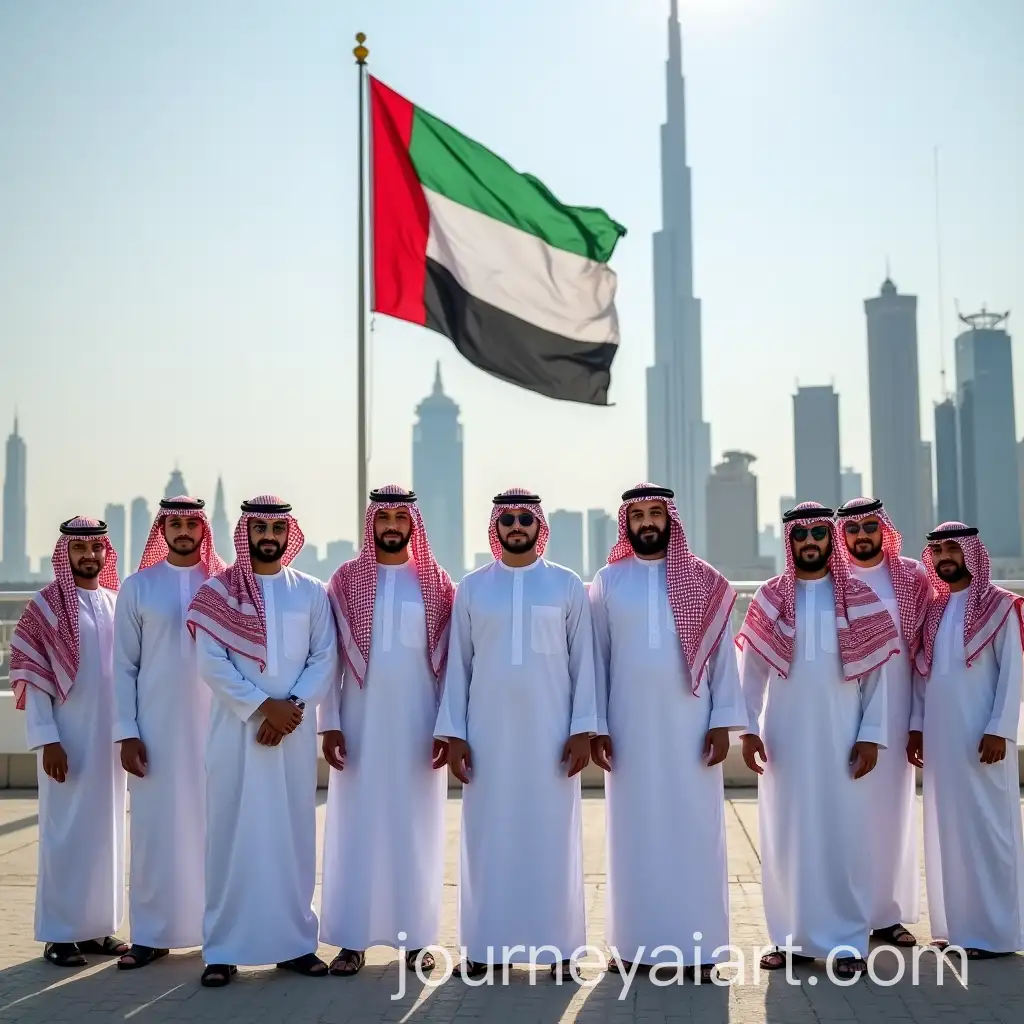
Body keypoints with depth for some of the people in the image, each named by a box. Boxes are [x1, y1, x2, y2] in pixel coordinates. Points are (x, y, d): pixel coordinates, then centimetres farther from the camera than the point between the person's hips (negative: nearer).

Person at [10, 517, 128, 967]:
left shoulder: (119, 604, 7)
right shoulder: (45, 606, -5)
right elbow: (32, 679, -7)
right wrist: (47, 740, -14)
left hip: (111, 738, 4)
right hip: (68, 740, -4)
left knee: (106, 831, 10)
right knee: (65, 832, 1)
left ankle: (96, 926, 21)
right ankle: (59, 933, 10)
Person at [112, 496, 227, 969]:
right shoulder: (138, 587, 5)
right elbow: (124, 666, 4)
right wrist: (126, 732, -3)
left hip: (214, 724, 0)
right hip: (156, 726, 0)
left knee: (213, 825, 3)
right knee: (155, 829, 2)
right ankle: (151, 935, 10)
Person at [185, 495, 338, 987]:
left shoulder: (311, 592, 8)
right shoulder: (218, 591, 2)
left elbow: (325, 659, 2)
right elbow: (211, 662, -6)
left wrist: (292, 708, -12)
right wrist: (264, 706, -14)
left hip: (294, 733, 2)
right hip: (236, 730, -2)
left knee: (294, 833, 5)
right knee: (232, 833, -1)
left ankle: (295, 941, 13)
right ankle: (223, 949, 5)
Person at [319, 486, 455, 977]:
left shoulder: (437, 585, 4)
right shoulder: (345, 582, 3)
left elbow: (448, 661, 3)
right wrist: (330, 725, -5)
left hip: (418, 725, 0)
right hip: (361, 723, 0)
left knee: (416, 827, 6)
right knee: (356, 827, 2)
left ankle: (416, 937, 14)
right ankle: (352, 939, 8)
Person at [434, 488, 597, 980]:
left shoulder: (567, 585, 3)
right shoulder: (472, 588, 6)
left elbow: (583, 661, 2)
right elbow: (458, 664, 6)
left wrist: (583, 730, -5)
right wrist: (453, 733, 0)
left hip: (550, 732, -1)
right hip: (487, 733, 1)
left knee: (551, 836, 2)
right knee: (488, 837, 4)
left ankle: (557, 945, 11)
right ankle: (487, 946, 12)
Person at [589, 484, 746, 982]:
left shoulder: (704, 582, 3)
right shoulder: (607, 582, 5)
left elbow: (722, 656, 2)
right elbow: (597, 658, 5)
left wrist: (722, 722, -5)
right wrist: (596, 726, -1)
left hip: (689, 724, -1)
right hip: (629, 726, 1)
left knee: (694, 830, 1)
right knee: (635, 832, 5)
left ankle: (697, 944, 7)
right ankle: (637, 941, 13)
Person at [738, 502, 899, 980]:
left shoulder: (859, 598, 2)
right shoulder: (769, 598, 4)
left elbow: (875, 673, 2)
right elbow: (751, 671, 4)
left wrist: (871, 735, -5)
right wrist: (749, 729, -3)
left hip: (840, 736, -1)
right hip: (785, 737, 1)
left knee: (843, 835, 1)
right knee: (786, 835, 6)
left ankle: (847, 942, 9)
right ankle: (792, 937, 16)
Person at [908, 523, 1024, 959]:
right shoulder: (932, 609, 13)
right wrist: (917, 725, 8)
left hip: (980, 736, -6)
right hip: (939, 736, 6)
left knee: (987, 825, -1)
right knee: (948, 827, 9)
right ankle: (956, 923, 17)